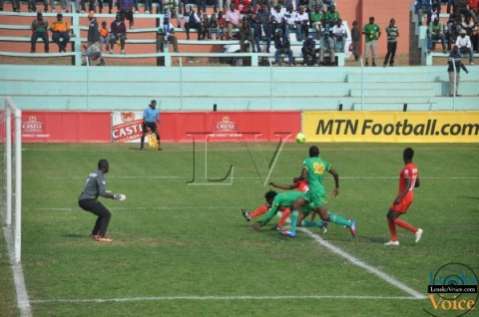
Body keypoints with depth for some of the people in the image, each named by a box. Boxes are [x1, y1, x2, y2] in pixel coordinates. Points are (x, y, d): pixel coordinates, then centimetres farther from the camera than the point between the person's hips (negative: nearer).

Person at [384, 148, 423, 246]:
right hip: (410, 196, 10)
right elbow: (417, 184, 18)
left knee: (394, 218, -10)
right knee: (389, 216, 11)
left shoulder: (407, 169, -18)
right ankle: (394, 240, 7)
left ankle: (416, 230, -11)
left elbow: (408, 185, -25)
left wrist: (399, 198, -25)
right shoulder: (414, 168, 11)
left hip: (404, 197, -10)